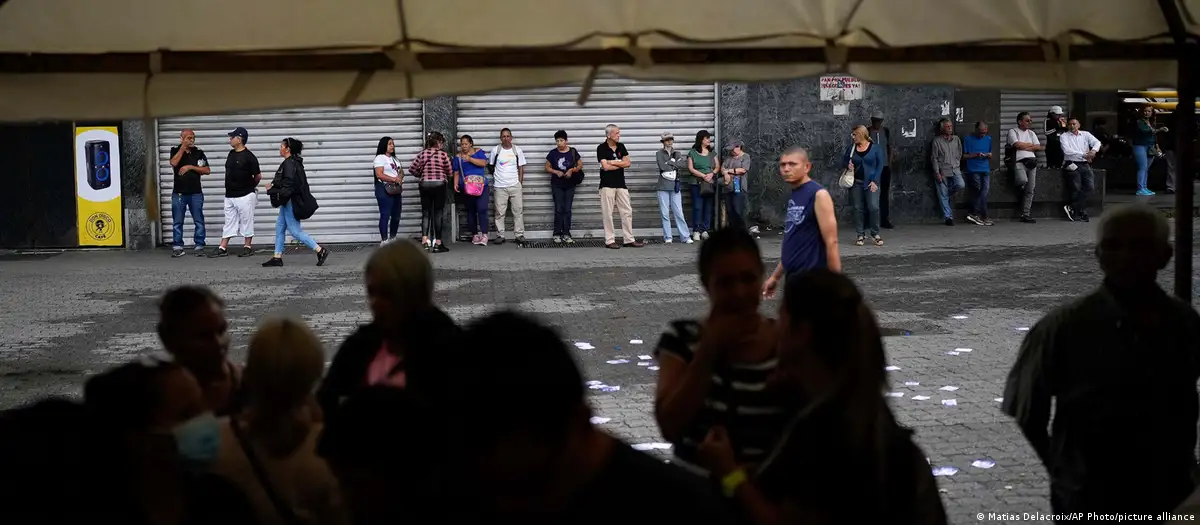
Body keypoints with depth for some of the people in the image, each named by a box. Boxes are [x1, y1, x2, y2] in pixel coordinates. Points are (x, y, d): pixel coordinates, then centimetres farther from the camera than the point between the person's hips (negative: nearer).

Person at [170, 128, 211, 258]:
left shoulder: (199, 152, 5)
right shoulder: (175, 150, 3)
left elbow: (207, 170, 0)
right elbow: (174, 163, -18)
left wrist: (191, 167, -11)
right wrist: (183, 147, -14)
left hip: (196, 193, 1)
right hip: (179, 192, -1)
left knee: (199, 221, 1)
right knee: (177, 222, 2)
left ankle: (199, 246, 7)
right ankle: (177, 247, 8)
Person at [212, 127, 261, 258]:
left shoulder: (249, 156, -14)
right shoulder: (231, 154, 9)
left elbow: (258, 176, -10)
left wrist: (249, 187, 5)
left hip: (245, 196, -8)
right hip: (230, 195, 8)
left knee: (246, 222, 2)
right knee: (229, 222, 9)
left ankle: (248, 247, 12)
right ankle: (223, 248, 10)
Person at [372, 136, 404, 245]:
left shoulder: (395, 159, 23)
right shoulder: (380, 158, -4)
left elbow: (401, 171, 19)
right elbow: (379, 174, -15)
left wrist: (400, 177, -5)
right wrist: (394, 179, -18)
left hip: (396, 189, 8)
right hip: (384, 189, -8)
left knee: (396, 216, 9)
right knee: (385, 215, -9)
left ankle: (392, 238, 20)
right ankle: (384, 240, -9)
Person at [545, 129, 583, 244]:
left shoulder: (573, 152, -2)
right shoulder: (553, 153, -1)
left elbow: (580, 165, 5)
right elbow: (547, 167, 6)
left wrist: (572, 170, -13)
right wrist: (556, 172, -12)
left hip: (569, 184, 1)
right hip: (557, 185, -1)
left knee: (567, 209, 1)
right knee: (559, 209, -4)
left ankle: (566, 234, 6)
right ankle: (557, 234, 2)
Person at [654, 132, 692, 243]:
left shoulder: (676, 153, 14)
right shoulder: (659, 153, 5)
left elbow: (682, 165, -3)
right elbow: (662, 166, -11)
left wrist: (670, 162, -7)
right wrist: (675, 166, -3)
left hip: (675, 185, 2)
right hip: (663, 186, -2)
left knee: (679, 212, -2)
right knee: (665, 213, -1)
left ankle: (685, 237, -2)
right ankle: (667, 237, 5)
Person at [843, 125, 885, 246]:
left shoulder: (875, 148, -2)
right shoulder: (852, 148, 7)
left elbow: (880, 165, -2)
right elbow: (844, 159, 18)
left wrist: (875, 181, -10)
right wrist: (848, 164, -6)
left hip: (870, 183, -3)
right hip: (856, 183, 3)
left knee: (873, 207, -13)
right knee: (858, 208, 4)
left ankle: (875, 234, 0)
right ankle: (860, 235, 12)